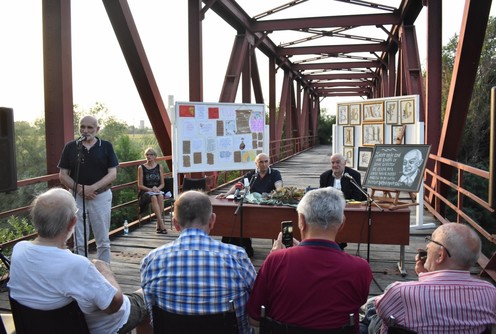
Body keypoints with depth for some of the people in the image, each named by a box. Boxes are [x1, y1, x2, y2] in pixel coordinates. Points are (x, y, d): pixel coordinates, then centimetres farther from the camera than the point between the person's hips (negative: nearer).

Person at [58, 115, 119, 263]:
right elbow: (62, 175, 3)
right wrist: (79, 188, -13)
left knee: (103, 241, 8)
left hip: (101, 197, -1)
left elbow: (112, 173, -5)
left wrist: (93, 187, -18)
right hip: (77, 197, 1)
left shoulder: (106, 146, 1)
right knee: (79, 242, 8)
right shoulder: (70, 147, 4)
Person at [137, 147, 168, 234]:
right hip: (145, 192, -2)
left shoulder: (159, 167, 11)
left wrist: (157, 188, -12)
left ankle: (158, 225, -32)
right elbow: (140, 185, -1)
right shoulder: (141, 168, 4)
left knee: (160, 196, -34)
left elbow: (162, 184, 10)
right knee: (153, 197, -36)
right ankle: (161, 223, -41)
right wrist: (150, 189, -16)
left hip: (157, 190, 2)